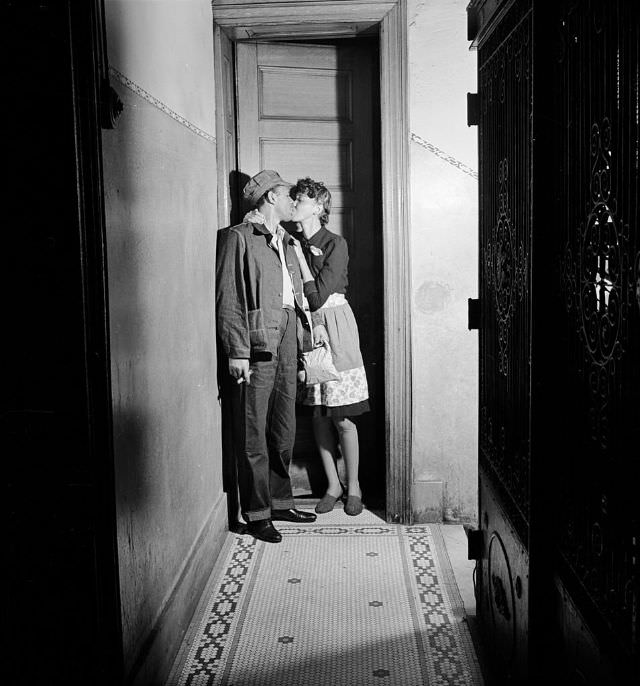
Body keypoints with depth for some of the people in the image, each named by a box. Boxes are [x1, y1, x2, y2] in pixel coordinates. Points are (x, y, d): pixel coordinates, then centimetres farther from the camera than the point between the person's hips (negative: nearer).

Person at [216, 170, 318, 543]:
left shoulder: (286, 243, 21)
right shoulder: (239, 238, -3)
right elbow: (229, 298, -10)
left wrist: (305, 340, 13)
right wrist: (237, 351, -16)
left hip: (287, 343, 8)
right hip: (258, 344, -8)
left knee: (285, 429, 13)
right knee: (254, 433, -2)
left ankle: (280, 501, 25)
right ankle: (257, 513, 5)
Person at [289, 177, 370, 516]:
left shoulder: (335, 244, -8)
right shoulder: (290, 242, 7)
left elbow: (317, 296, -15)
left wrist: (299, 255, -11)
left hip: (333, 328, -5)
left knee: (341, 418, 0)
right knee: (317, 414, 8)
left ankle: (353, 486, 16)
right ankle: (332, 484, 21)